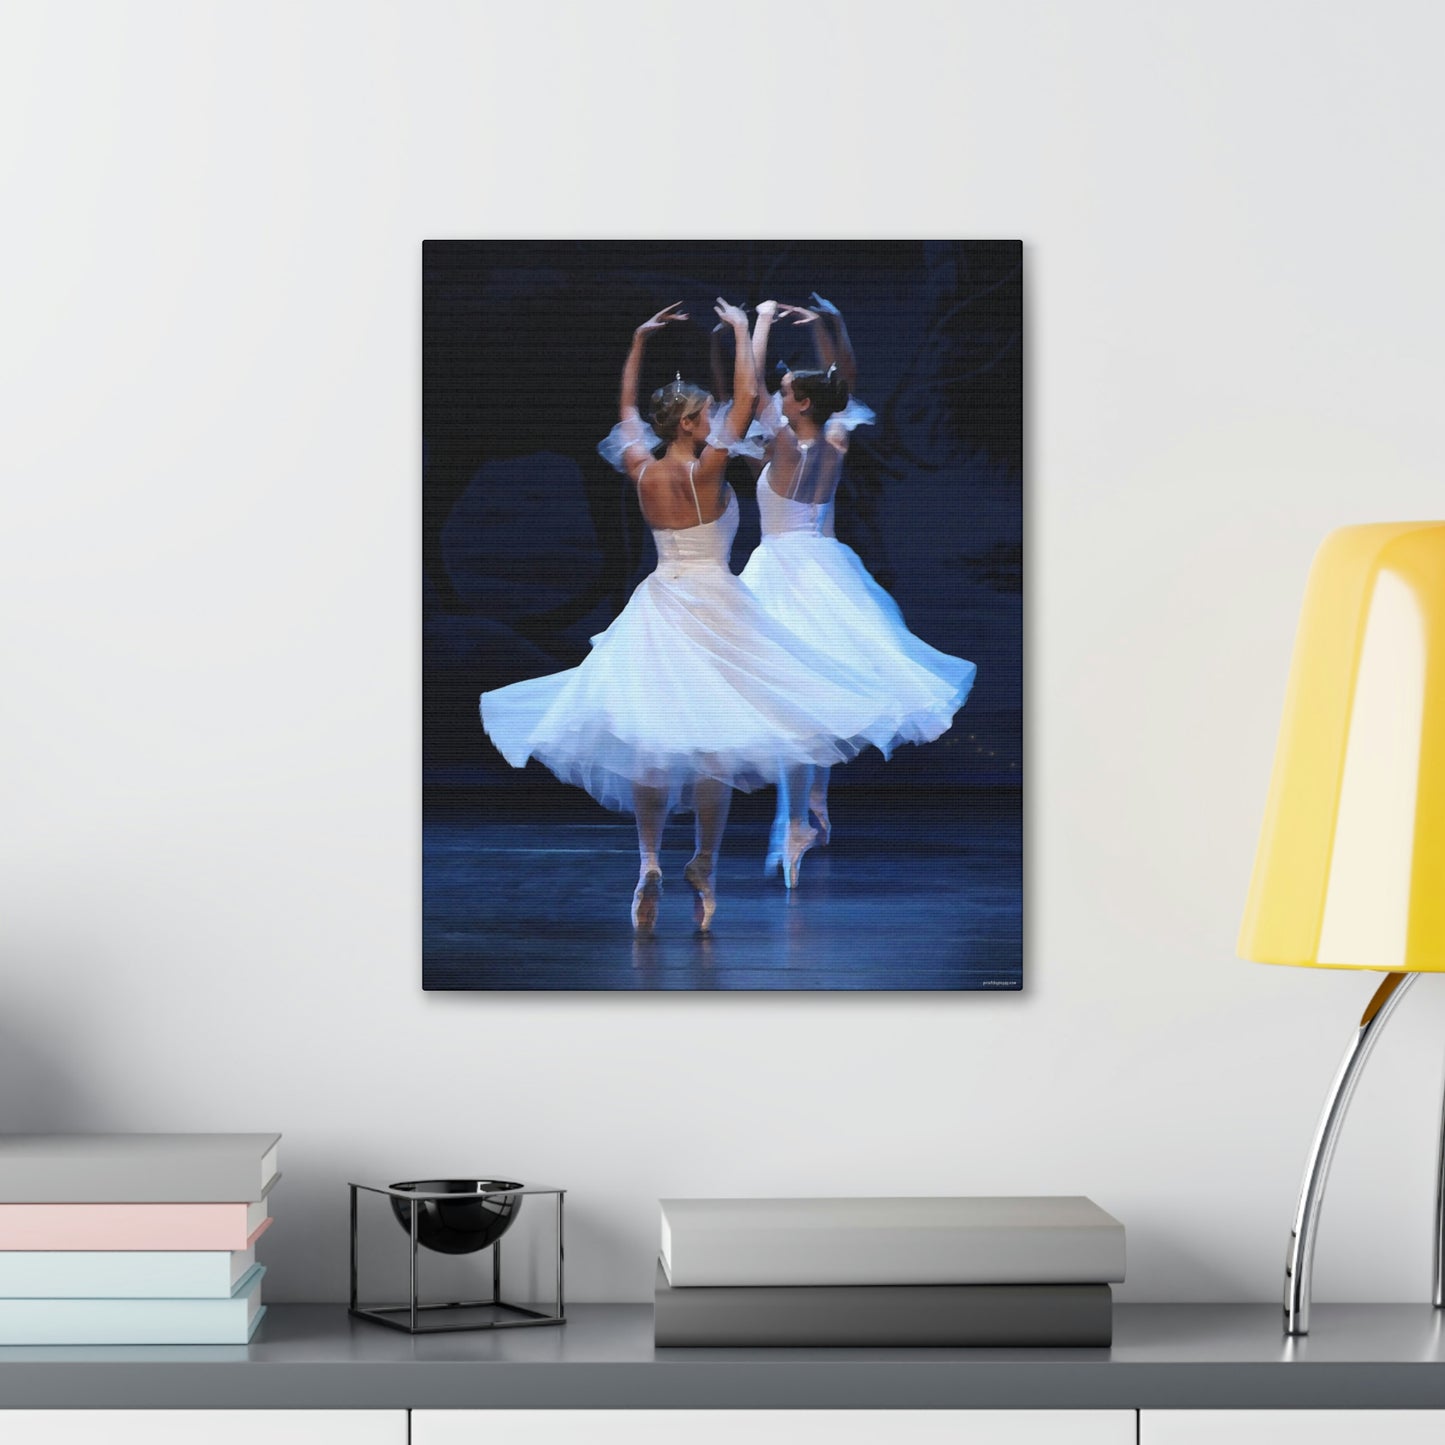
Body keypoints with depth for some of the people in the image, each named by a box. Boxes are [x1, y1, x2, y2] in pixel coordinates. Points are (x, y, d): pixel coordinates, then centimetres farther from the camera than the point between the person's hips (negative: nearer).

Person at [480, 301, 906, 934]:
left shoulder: (642, 470, 1)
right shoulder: (705, 468, -12)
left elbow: (627, 408, 19)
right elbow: (747, 397, -8)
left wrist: (640, 339, 25)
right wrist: (741, 328, 3)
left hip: (657, 607, 5)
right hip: (712, 603, -5)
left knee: (648, 737, 3)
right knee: (714, 735, 0)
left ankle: (649, 860, -11)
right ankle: (703, 866, 0)